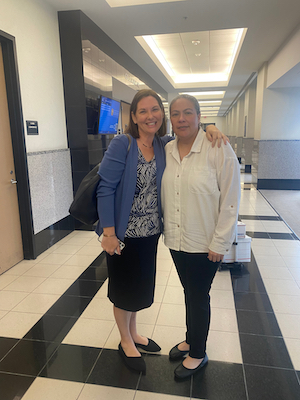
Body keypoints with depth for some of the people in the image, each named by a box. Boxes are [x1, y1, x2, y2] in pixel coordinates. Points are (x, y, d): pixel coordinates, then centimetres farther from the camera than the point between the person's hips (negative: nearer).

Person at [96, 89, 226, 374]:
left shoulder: (163, 145, 1)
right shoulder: (122, 144, -15)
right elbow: (106, 188, -17)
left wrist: (208, 127, -8)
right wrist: (108, 233, -21)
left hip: (150, 232, 6)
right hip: (124, 233, -5)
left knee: (140, 286, 21)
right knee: (124, 287, 14)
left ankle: (133, 333, 47)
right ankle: (125, 342, 39)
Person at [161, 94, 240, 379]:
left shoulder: (219, 150, -15)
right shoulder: (166, 151, 1)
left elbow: (230, 202, -14)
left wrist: (219, 244, -14)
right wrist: (167, 228, 7)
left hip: (205, 244, -5)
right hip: (176, 240, 5)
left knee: (199, 297, 12)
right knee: (189, 292, 23)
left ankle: (198, 354, 37)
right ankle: (190, 340, 47)